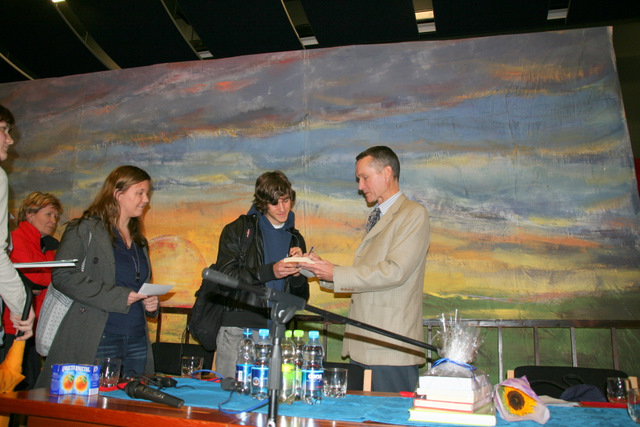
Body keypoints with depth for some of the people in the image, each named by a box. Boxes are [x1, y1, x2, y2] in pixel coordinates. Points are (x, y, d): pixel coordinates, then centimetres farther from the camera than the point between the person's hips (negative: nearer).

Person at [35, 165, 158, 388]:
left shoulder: (139, 242, 20)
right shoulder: (84, 229, -1)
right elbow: (62, 276, -12)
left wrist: (150, 302, 5)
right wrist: (117, 296, -17)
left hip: (137, 343, 6)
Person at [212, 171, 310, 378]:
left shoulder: (295, 239, 16)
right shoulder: (237, 230, 5)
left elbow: (301, 298, 15)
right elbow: (225, 275, -8)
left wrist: (297, 274, -5)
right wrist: (269, 272, -17)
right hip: (237, 331, -3)